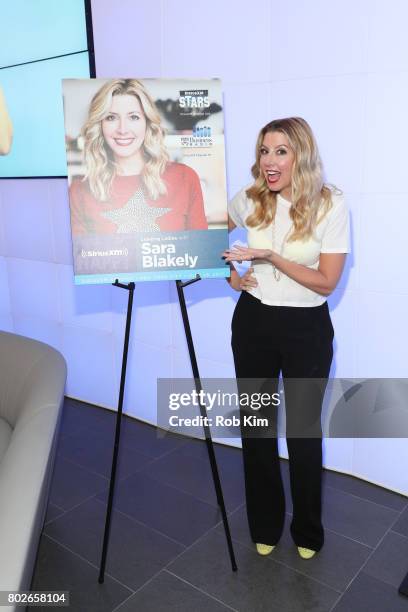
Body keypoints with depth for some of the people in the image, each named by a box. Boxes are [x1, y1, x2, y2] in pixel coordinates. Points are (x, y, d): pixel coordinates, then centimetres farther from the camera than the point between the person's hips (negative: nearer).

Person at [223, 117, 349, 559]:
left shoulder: (330, 205, -11)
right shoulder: (249, 201, -3)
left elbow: (326, 281, -13)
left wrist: (270, 256, -20)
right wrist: (231, 275, 2)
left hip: (307, 328, -2)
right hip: (254, 323, 3)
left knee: (304, 431, 7)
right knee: (255, 427, 11)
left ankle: (307, 532, 33)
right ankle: (265, 526, 34)